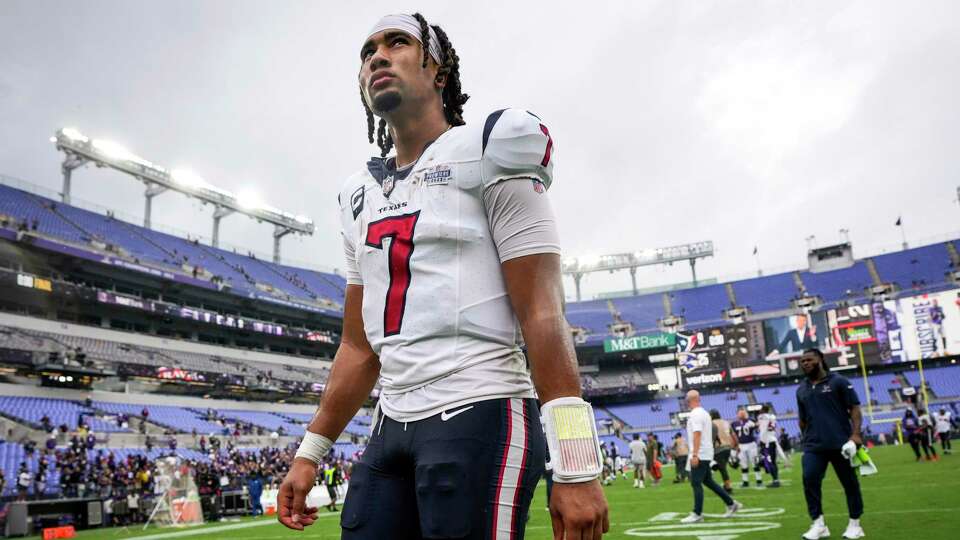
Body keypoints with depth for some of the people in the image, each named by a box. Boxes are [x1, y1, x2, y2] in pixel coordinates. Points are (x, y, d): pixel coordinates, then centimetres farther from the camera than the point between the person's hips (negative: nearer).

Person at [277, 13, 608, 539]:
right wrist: (310, 453, 19)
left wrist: (575, 465, -16)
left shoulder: (484, 154, -3)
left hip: (479, 416, -6)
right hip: (391, 427, 7)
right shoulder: (363, 194, 17)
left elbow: (542, 313, -10)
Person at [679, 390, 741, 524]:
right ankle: (731, 504, 19)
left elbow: (697, 435, -23)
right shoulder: (704, 413, 16)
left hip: (700, 455, -10)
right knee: (708, 481, 16)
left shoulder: (695, 414, -15)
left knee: (696, 483, -6)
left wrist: (695, 455, -26)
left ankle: (697, 514, -2)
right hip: (705, 454, 10)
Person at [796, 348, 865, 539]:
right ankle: (818, 524, -4)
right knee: (809, 479, -10)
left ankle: (854, 524, 21)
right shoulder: (801, 390, 13)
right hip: (813, 446, 4)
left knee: (850, 482, 6)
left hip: (841, 443, -3)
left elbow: (854, 408, -5)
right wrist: (805, 440, 20)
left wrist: (855, 434, -16)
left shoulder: (838, 382, -2)